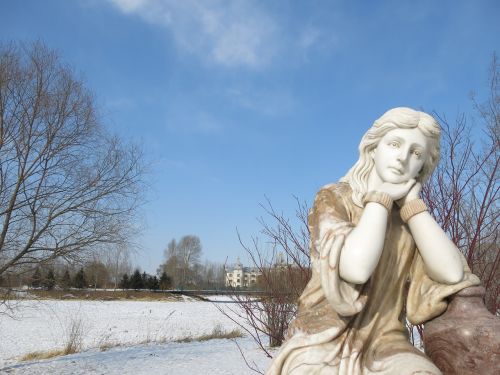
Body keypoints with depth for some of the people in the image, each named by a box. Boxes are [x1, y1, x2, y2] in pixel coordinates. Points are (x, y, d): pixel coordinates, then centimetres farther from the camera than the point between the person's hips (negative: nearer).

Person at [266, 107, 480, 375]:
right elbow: (356, 268, -23)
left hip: (381, 345, 4)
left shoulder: (412, 215, 9)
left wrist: (411, 203, -6)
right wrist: (381, 198, -11)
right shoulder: (332, 199, -5)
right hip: (323, 343, -3)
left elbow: (452, 273, -8)